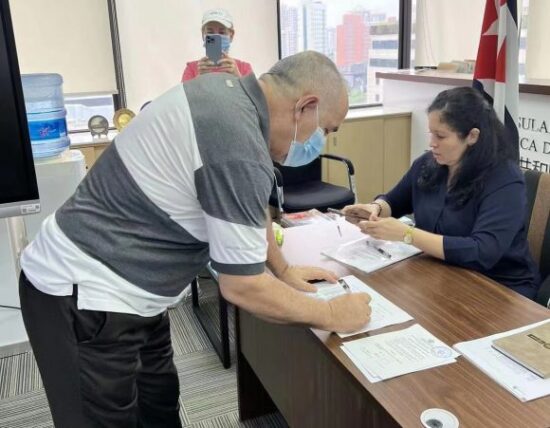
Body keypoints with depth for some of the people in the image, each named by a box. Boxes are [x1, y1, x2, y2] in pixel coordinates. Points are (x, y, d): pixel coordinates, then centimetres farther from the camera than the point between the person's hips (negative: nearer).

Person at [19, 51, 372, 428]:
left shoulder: (226, 92, 1)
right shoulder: (239, 147, -29)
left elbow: (244, 203, 15)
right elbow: (242, 287, -21)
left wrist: (284, 270, 19)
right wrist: (332, 315, -7)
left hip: (114, 283, 9)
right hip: (83, 295, -9)